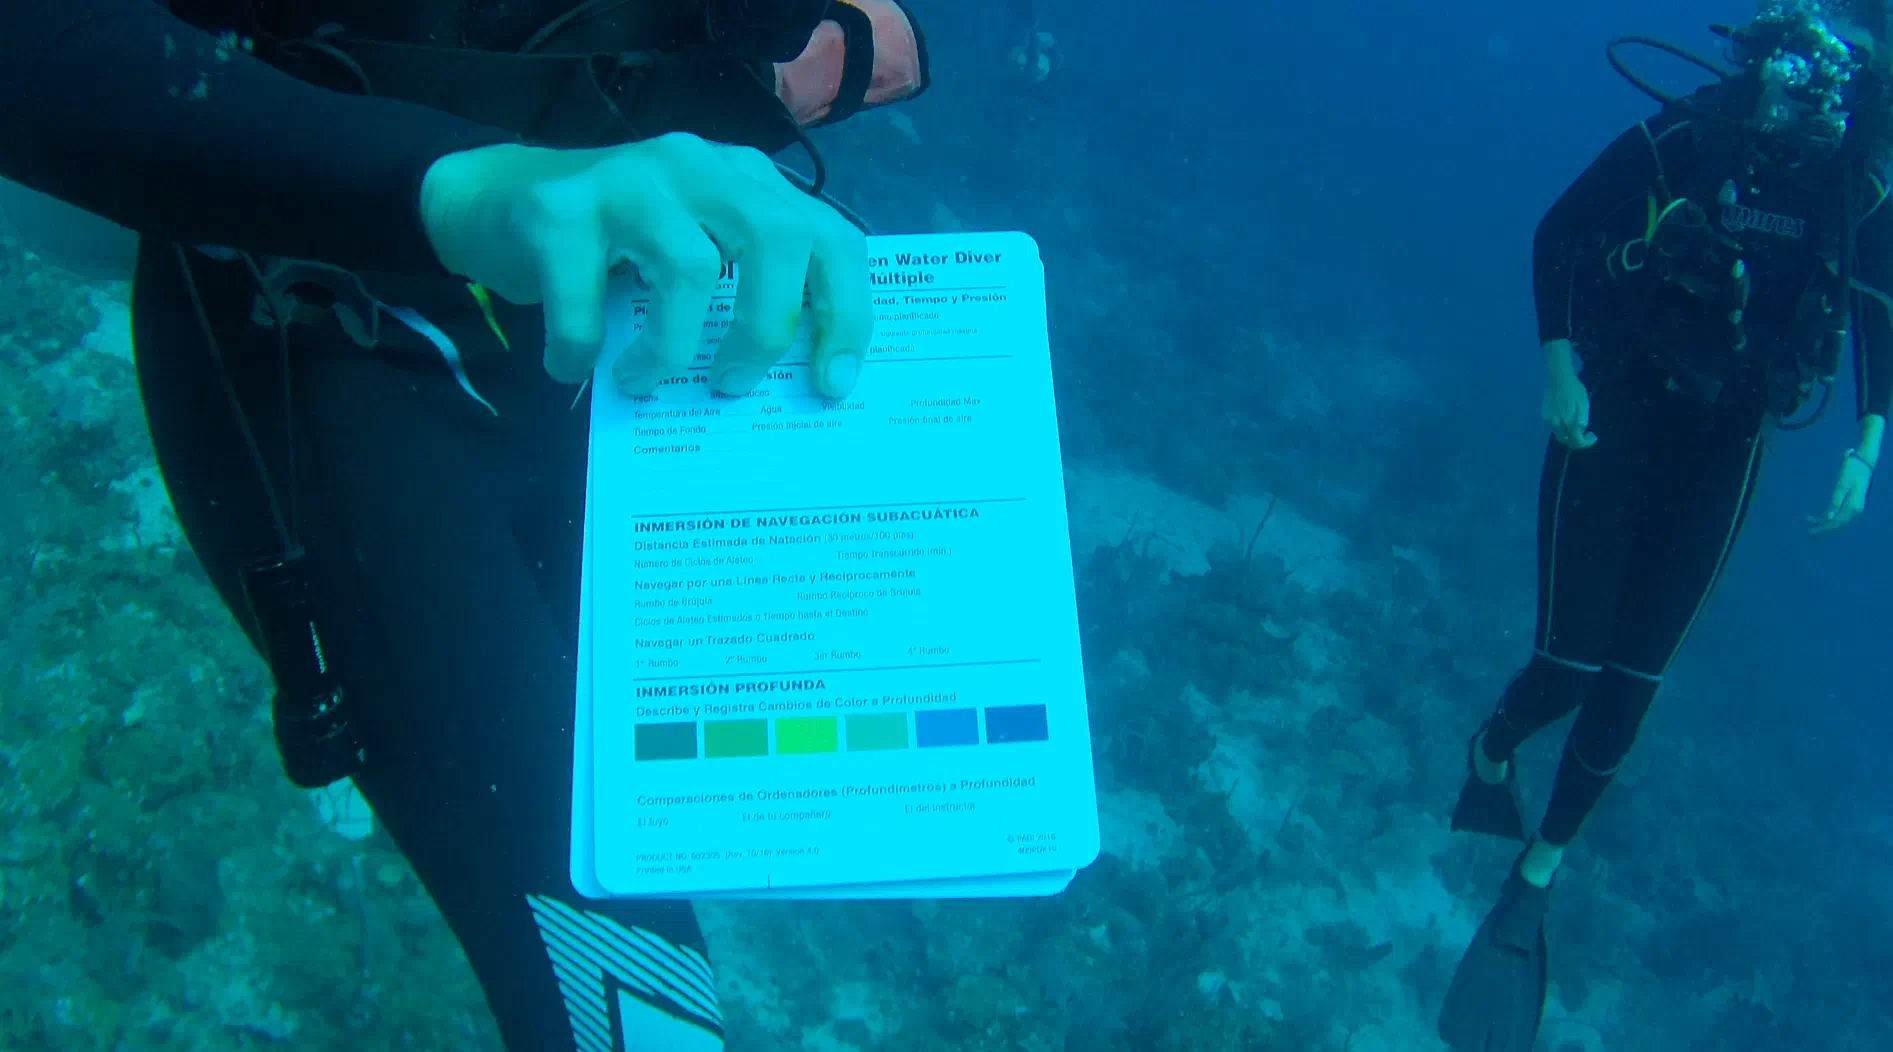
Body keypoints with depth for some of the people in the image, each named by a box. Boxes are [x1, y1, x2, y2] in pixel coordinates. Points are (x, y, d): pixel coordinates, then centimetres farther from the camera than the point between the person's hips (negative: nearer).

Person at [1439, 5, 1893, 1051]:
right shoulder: (1678, 143, -13)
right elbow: (1559, 234, -3)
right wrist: (1559, 368, -13)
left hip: (1723, 450, 3)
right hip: (1615, 415, -2)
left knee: (1633, 676, 3)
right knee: (1572, 658, -8)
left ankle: (1533, 885, 19)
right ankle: (1492, 753, 30)